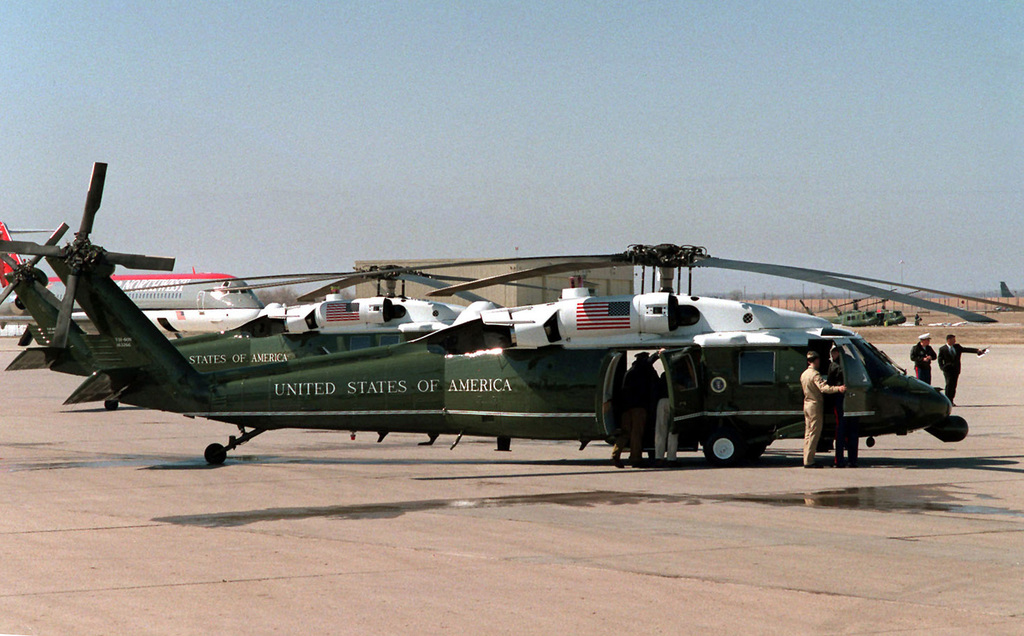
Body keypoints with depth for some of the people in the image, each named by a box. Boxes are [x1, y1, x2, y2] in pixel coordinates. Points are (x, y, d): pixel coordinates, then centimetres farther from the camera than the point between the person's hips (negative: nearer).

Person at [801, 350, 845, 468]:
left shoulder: (804, 374, 13)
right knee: (814, 434, -7)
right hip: (815, 405, -9)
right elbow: (823, 387, -31)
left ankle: (807, 460, 14)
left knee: (808, 433, 13)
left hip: (807, 404, 9)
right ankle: (809, 461, -10)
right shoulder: (815, 374, -16)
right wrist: (838, 388, -42)